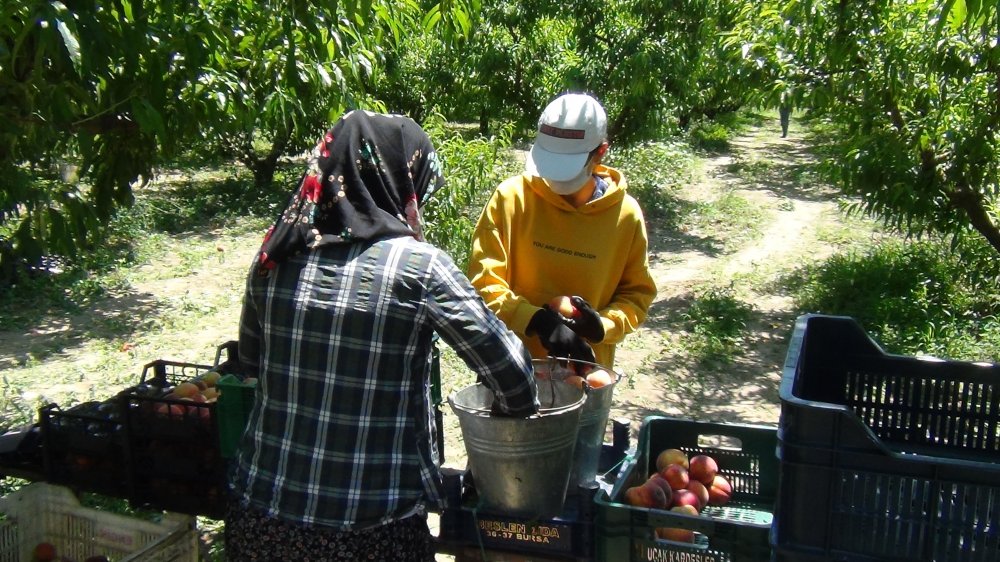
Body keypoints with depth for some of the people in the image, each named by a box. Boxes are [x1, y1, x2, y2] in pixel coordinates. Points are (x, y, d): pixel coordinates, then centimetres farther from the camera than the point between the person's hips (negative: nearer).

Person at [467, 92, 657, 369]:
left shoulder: (625, 214, -5)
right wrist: (537, 320, -25)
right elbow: (483, 281, -11)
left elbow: (637, 293, 5)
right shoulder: (511, 198, -9)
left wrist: (603, 325, -15)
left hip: (585, 372, 1)